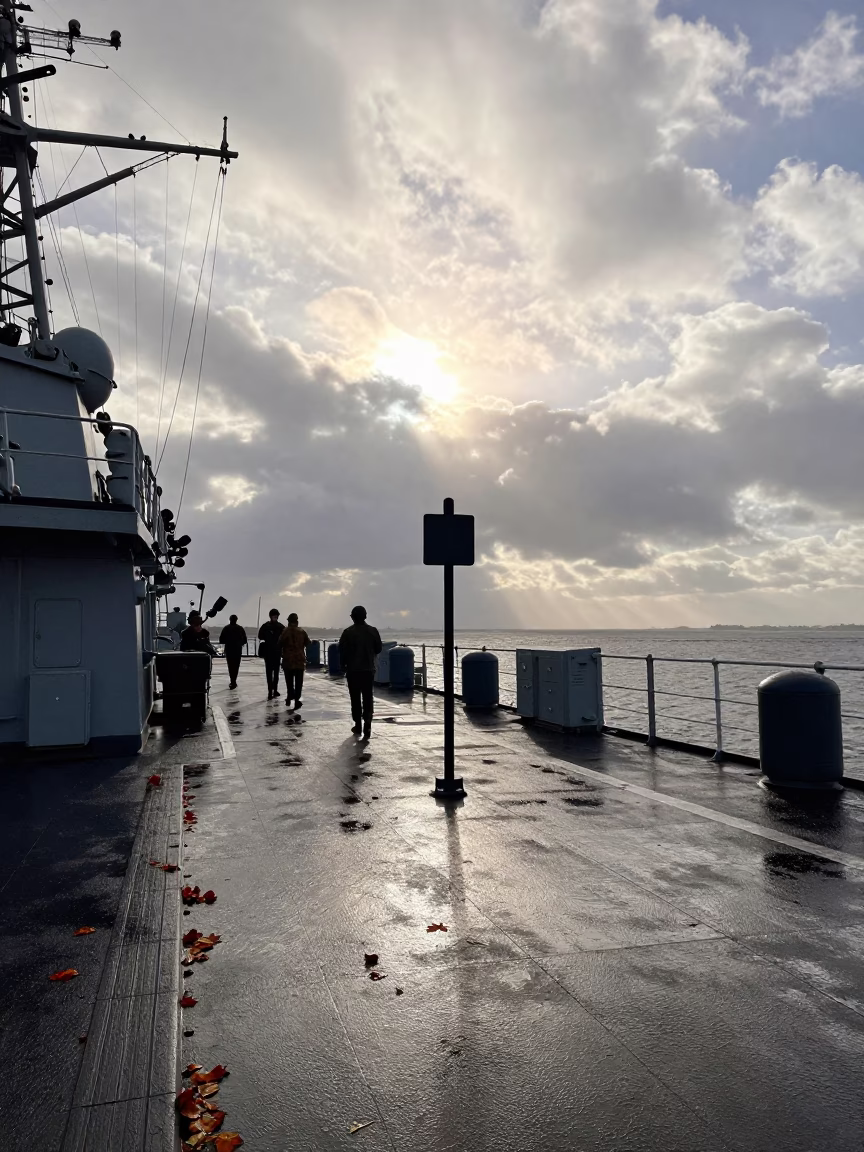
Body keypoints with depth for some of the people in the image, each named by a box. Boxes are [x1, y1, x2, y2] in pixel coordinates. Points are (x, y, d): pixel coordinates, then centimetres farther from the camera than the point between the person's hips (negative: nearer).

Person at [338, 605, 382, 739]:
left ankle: (358, 725, 15)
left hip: (353, 670, -1)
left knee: (355, 699, 10)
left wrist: (343, 665, 9)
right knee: (367, 698, 4)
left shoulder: (348, 632, -10)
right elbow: (378, 649, 6)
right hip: (369, 670, 1)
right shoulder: (373, 631, -2)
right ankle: (367, 725, -10)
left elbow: (342, 651, -7)